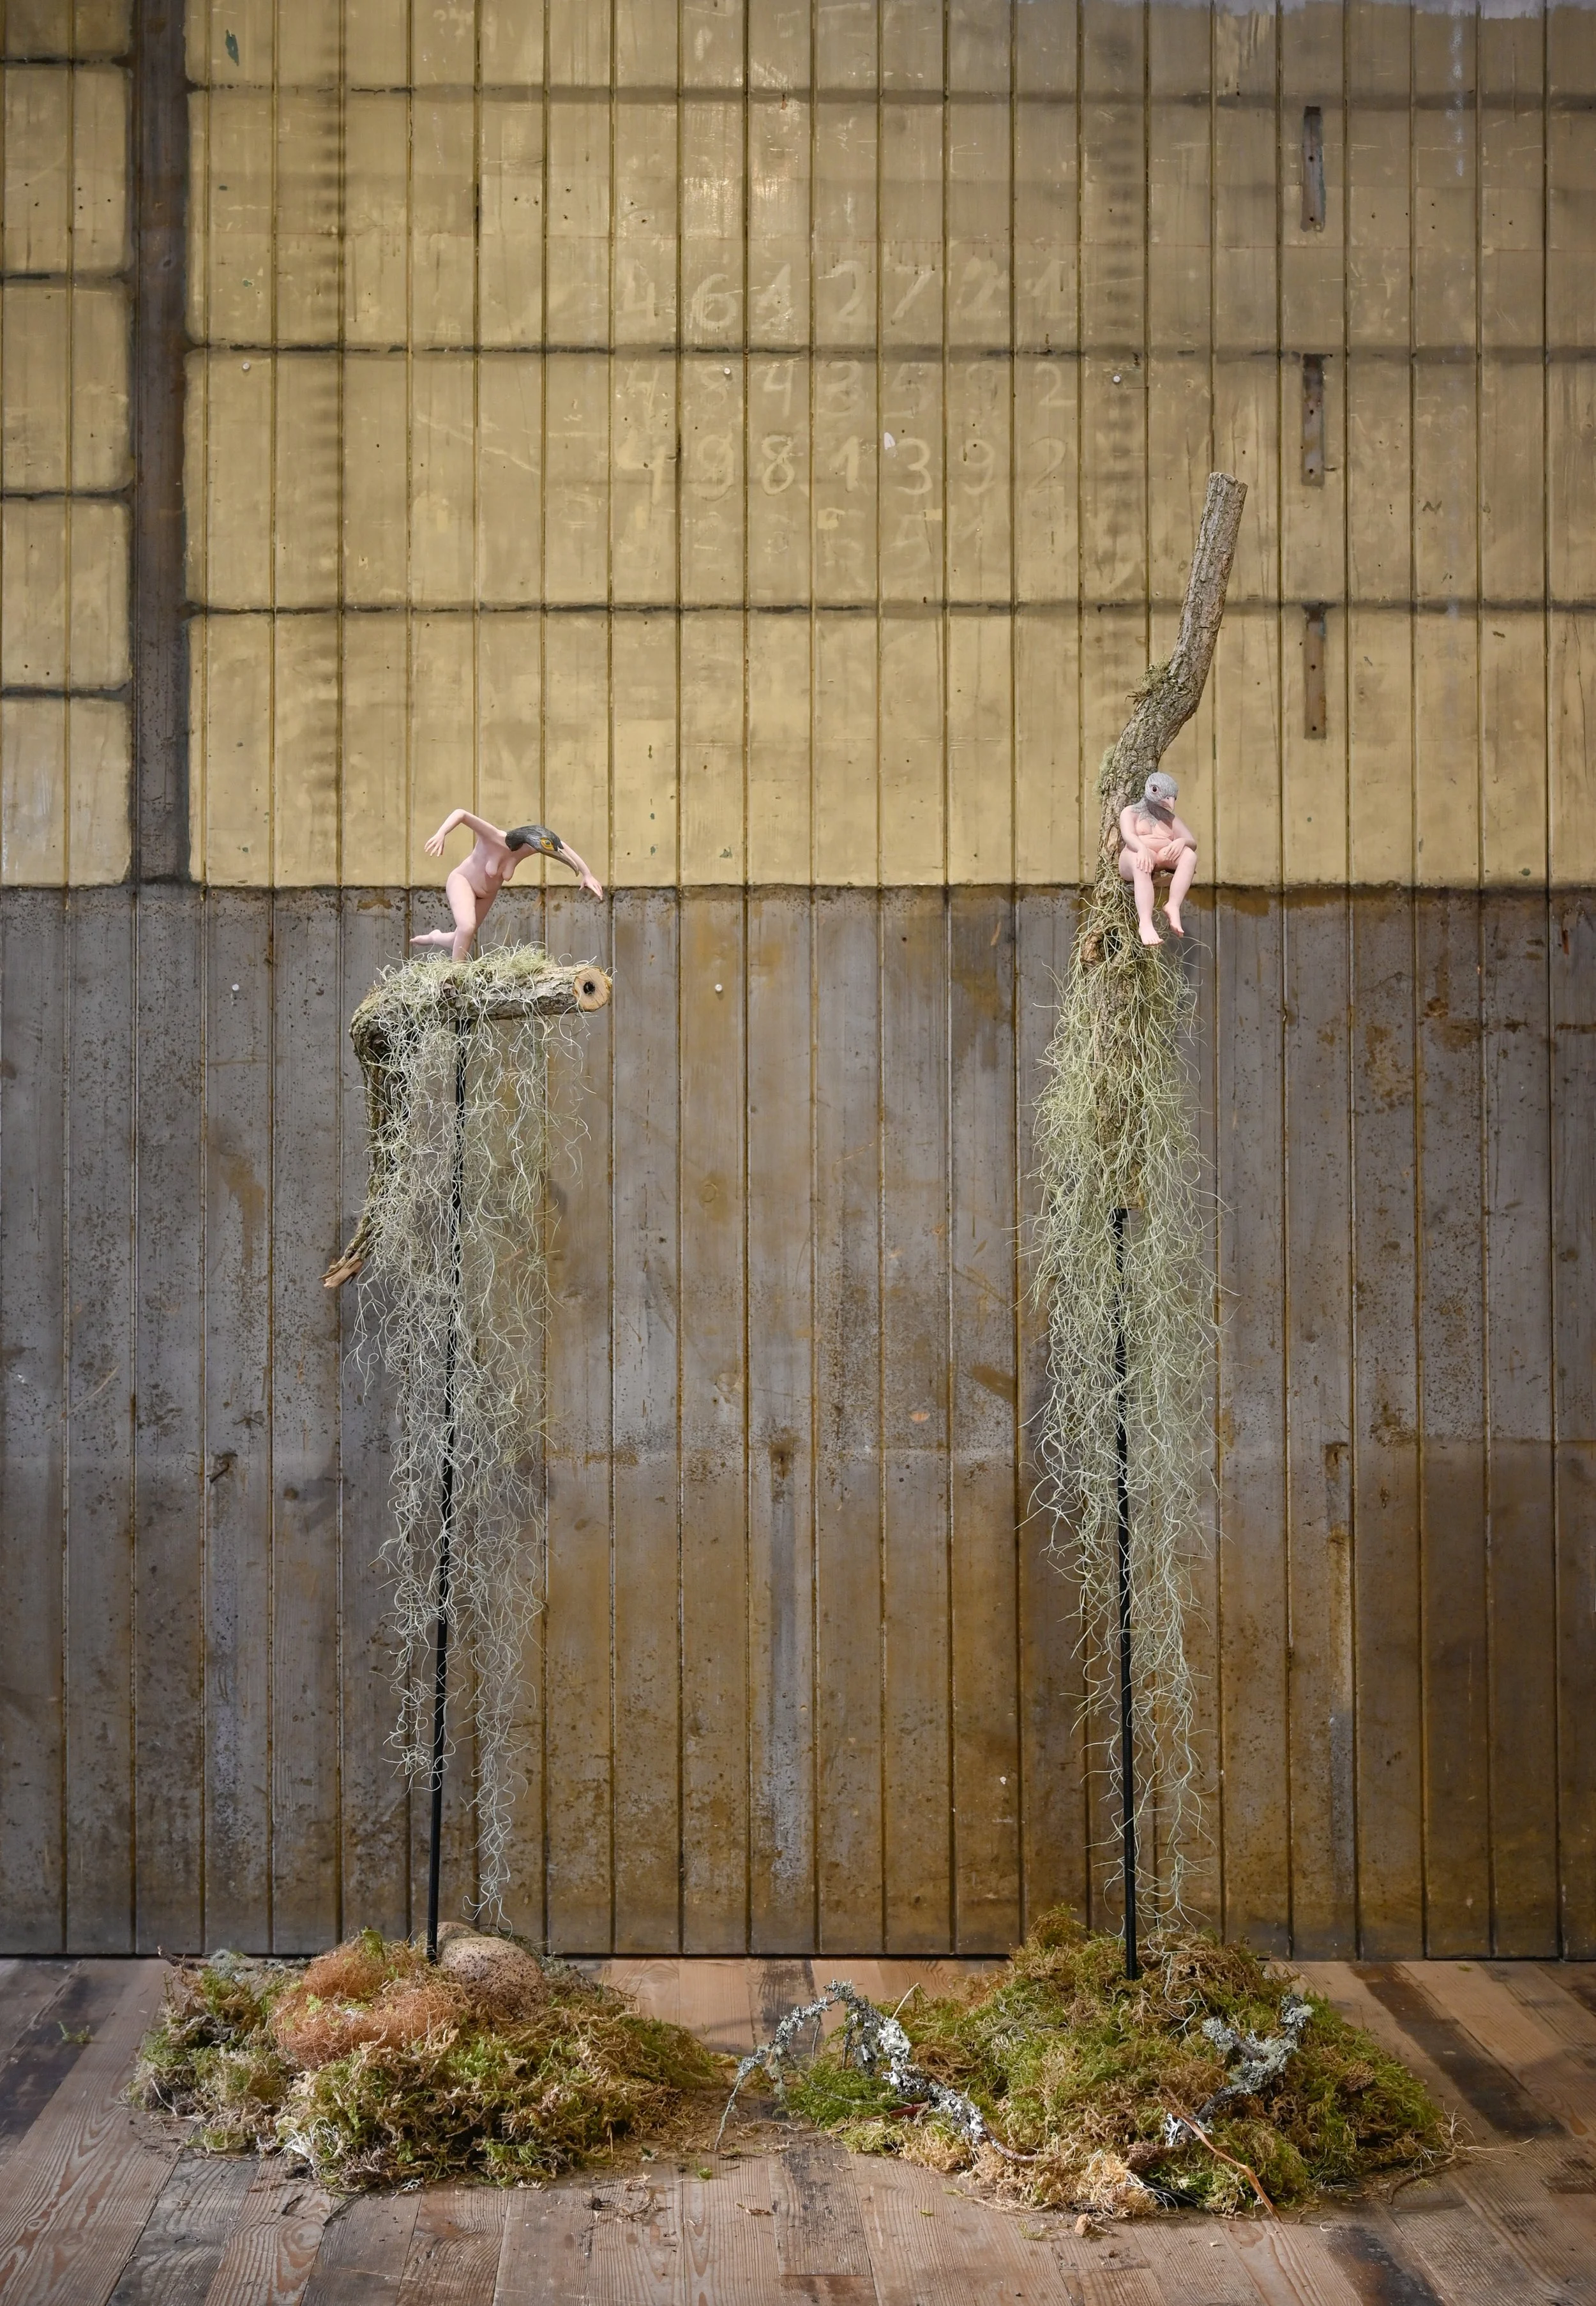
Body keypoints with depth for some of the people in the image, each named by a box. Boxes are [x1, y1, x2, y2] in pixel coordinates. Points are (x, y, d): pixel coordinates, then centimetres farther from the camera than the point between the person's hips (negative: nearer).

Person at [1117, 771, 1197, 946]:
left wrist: (1182, 841, -12)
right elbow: (1128, 836, -7)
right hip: (1140, 856, -4)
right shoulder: (1131, 812, 15)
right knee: (1142, 865, -41)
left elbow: (1193, 843, 15)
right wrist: (1142, 849, -32)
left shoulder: (1170, 818, 27)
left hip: (1164, 860, 4)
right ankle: (1146, 924, -59)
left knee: (1189, 855, -28)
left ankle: (1173, 906, -39)